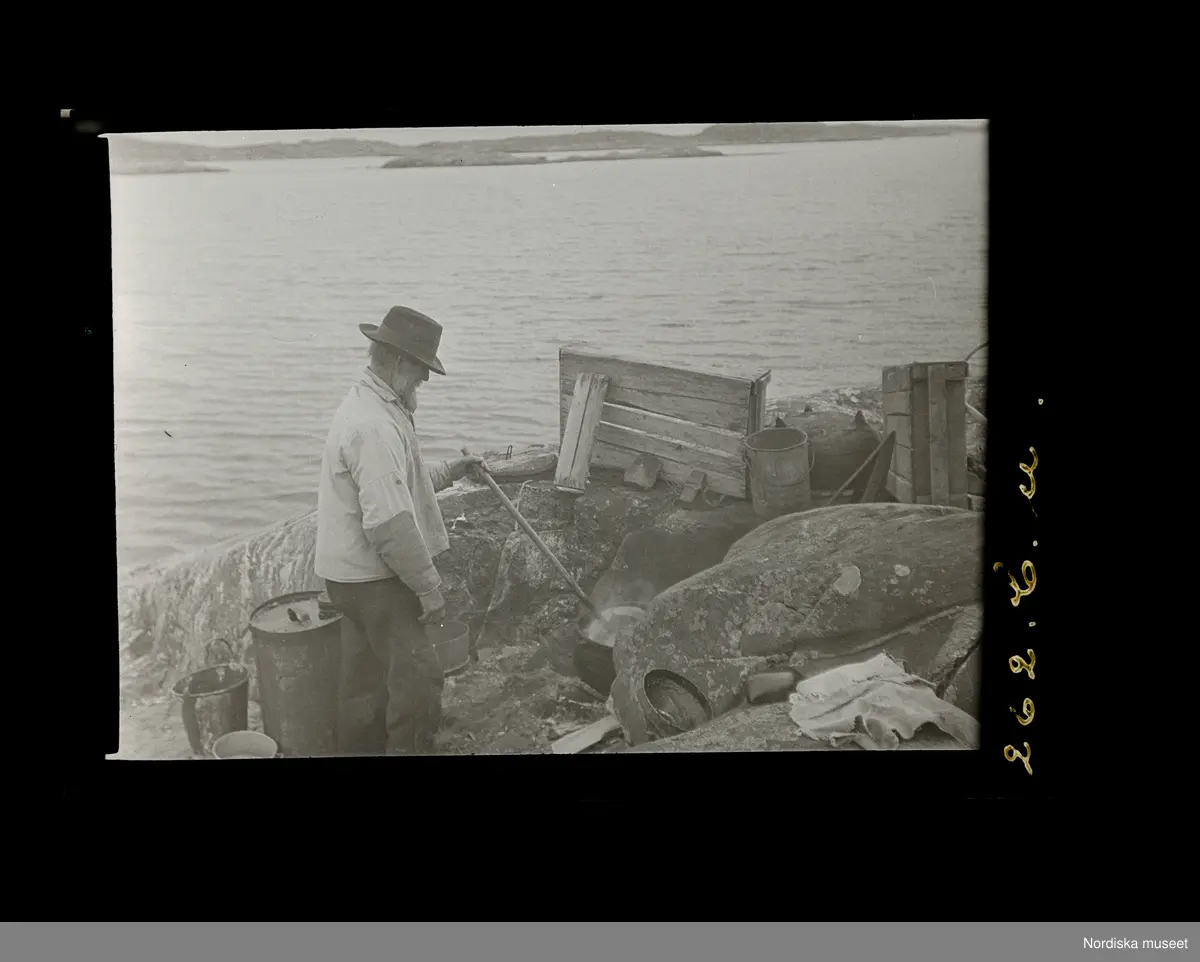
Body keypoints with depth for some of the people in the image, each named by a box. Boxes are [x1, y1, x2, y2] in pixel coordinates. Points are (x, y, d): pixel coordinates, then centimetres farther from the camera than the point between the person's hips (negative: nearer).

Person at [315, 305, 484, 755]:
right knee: (418, 681, -5)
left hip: (356, 574, 11)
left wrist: (447, 472, 17)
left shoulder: (365, 404, 10)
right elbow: (389, 523, -28)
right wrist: (429, 587, -20)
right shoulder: (375, 426, -25)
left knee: (367, 682, 20)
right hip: (375, 579, -11)